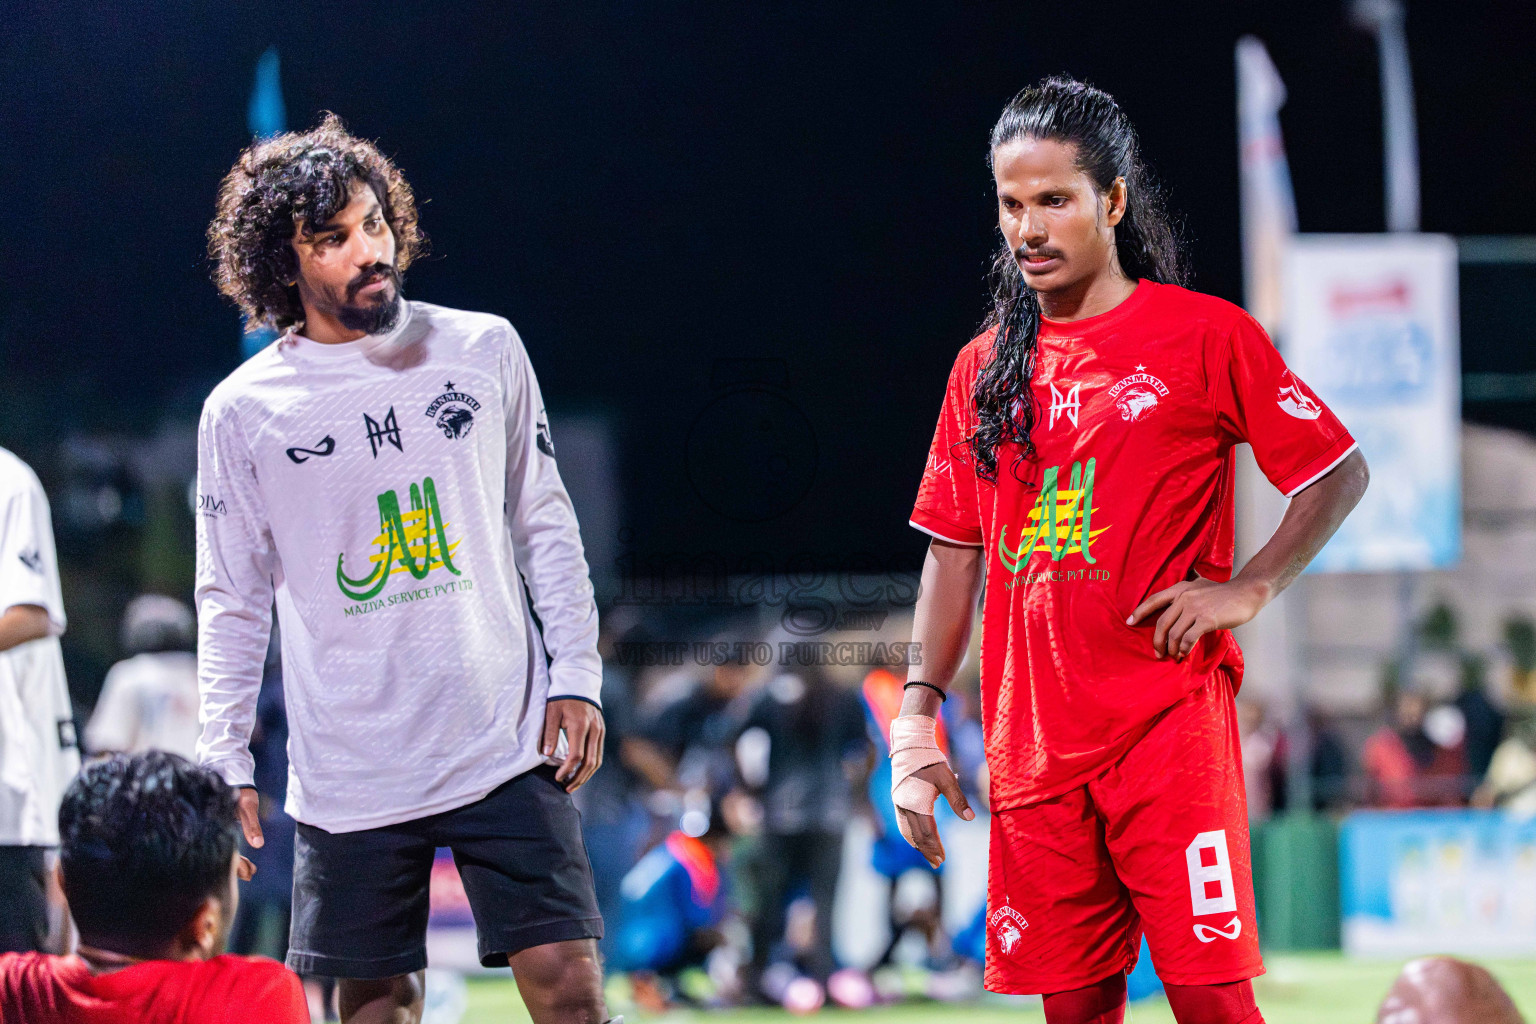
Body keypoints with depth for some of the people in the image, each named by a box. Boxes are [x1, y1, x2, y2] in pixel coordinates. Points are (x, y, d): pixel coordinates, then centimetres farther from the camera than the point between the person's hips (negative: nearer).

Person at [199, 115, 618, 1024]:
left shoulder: (484, 350, 5)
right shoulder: (243, 411, 1)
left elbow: (545, 525, 12)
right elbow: (232, 600, 7)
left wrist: (576, 676, 4)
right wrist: (225, 760, 2)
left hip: (508, 747, 1)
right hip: (350, 774, -1)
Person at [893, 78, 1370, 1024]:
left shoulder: (1207, 336, -1)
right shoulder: (986, 367, 13)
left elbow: (1340, 475, 3)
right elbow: (955, 548, 16)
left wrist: (1246, 590, -9)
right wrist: (917, 718, 7)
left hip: (1170, 723, -4)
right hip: (1032, 742, 4)